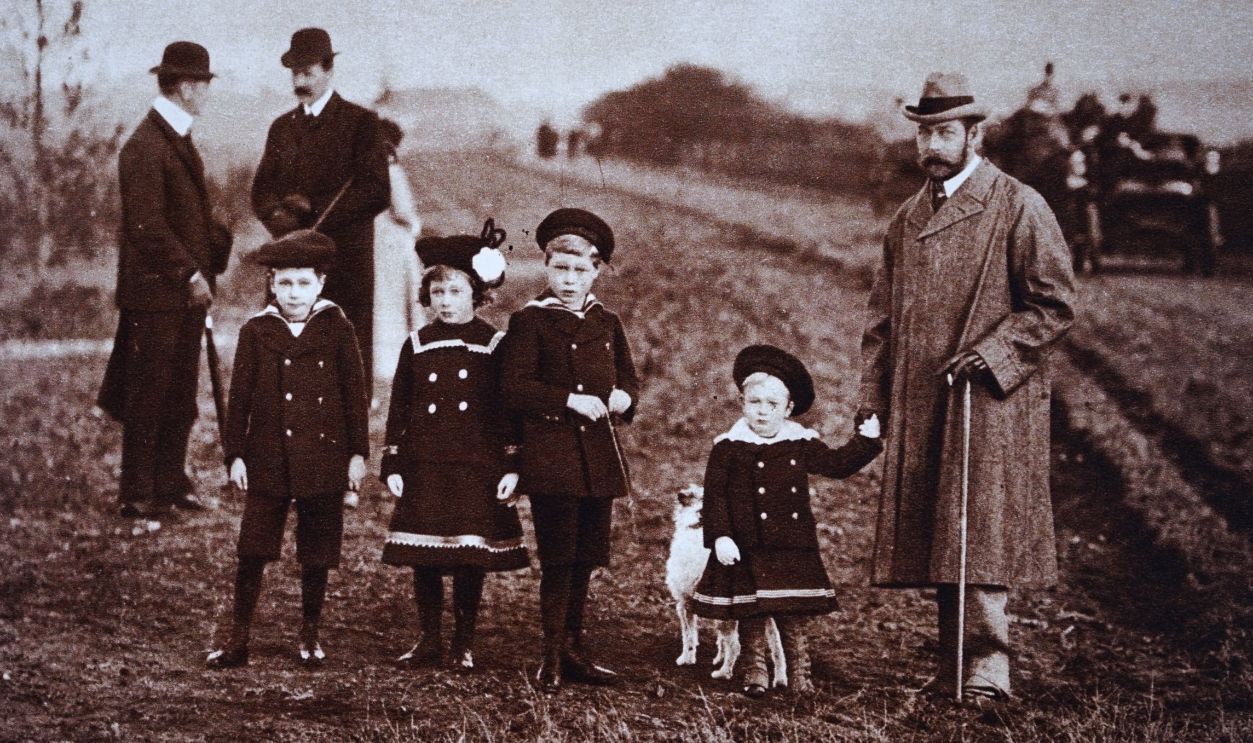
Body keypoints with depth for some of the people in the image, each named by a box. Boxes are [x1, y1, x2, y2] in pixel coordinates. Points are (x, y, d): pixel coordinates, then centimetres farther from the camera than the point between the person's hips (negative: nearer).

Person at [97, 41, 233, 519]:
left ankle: (171, 483, 22)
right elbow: (147, 225, -20)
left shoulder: (180, 139, 16)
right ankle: (137, 495, 5)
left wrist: (220, 244, 6)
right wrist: (190, 273, -18)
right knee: (149, 395, -2)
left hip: (188, 290, 9)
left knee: (182, 394, 13)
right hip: (156, 290, -9)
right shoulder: (144, 147, -15)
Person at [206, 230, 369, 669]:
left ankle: (310, 637, 22)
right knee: (252, 551, -1)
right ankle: (238, 641, 8)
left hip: (323, 459, 0)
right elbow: (239, 396, 4)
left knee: (317, 555, 7)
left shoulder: (337, 330, 1)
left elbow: (355, 394, 4)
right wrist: (235, 455, 0)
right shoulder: (256, 332, 2)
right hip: (268, 460, 0)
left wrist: (358, 453, 1)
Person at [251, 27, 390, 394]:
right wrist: (281, 217, -7)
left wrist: (314, 210, -11)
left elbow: (377, 193, -8)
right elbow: (261, 192, 16)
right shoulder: (282, 127, 18)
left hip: (345, 263, -5)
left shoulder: (360, 122, 0)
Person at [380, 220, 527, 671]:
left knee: (470, 558, 0)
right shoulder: (417, 347, 8)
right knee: (424, 558, 3)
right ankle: (429, 641, 15)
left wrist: (512, 467, -5)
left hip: (477, 469, -2)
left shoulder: (494, 346, 1)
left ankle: (465, 644, 11)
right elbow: (399, 410, 10)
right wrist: (392, 466, 4)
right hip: (424, 468, 2)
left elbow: (510, 411, 1)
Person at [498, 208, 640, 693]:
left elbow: (629, 381, 20)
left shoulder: (607, 324, 15)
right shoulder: (529, 321, -2)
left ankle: (573, 650, 22)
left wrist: (623, 397, -3)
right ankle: (553, 658, 3)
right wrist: (569, 399, -20)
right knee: (557, 561, -5)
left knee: (585, 560, 11)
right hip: (551, 456, -5)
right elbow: (514, 388, -11)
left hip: (600, 457, 5)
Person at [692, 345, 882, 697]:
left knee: (794, 617, 4)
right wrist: (720, 536, -14)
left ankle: (799, 677, 13)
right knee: (751, 616, 4)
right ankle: (755, 675, 16)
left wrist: (866, 440, 7)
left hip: (793, 549, 2)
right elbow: (715, 495, -5)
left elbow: (837, 464, 17)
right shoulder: (729, 447, -4)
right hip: (747, 550, -2)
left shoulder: (801, 444, 6)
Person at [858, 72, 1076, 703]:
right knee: (936, 544, 8)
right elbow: (882, 319, 17)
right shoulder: (907, 218, 17)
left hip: (991, 404, -6)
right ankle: (953, 671, 15)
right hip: (918, 410, 6)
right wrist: (872, 402, 9)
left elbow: (1056, 302, -7)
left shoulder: (1019, 208, -4)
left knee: (980, 537, -9)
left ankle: (988, 669, -5)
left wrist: (992, 353, -17)